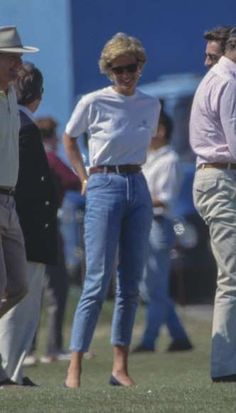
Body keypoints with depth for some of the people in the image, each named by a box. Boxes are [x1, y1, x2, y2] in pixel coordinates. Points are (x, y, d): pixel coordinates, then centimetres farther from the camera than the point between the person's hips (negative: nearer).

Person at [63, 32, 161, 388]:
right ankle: (74, 368, -11)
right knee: (98, 282, -11)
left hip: (138, 188, 5)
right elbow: (69, 139, 10)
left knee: (131, 283, 4)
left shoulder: (151, 105, 7)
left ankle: (120, 366, 9)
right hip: (104, 189, -5)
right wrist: (85, 177, 6)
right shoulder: (94, 102, -5)